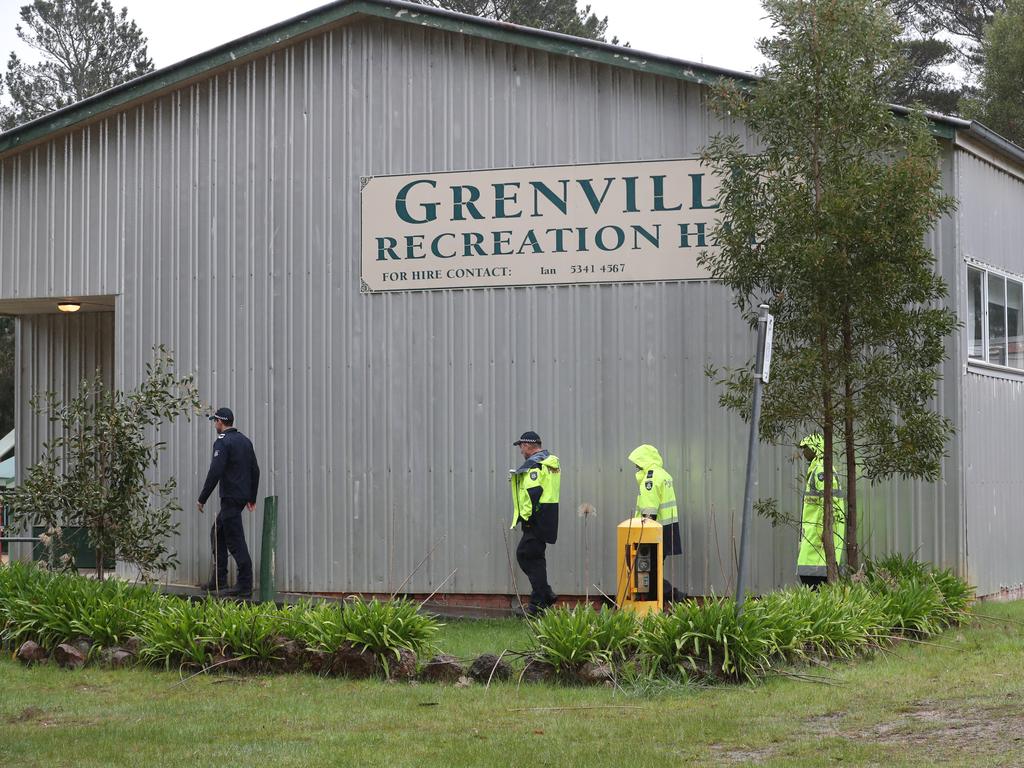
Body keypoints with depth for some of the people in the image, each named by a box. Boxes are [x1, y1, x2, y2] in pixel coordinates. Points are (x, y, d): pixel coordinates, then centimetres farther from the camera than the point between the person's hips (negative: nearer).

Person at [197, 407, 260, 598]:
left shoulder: (222, 442, -12)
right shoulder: (245, 441, 15)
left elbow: (215, 473, -19)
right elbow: (255, 470, 17)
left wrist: (202, 499, -14)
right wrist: (252, 498, 23)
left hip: (230, 498, -9)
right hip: (243, 496, 9)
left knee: (235, 540, -9)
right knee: (218, 533, 19)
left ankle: (245, 586, -12)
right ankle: (219, 581, 19)